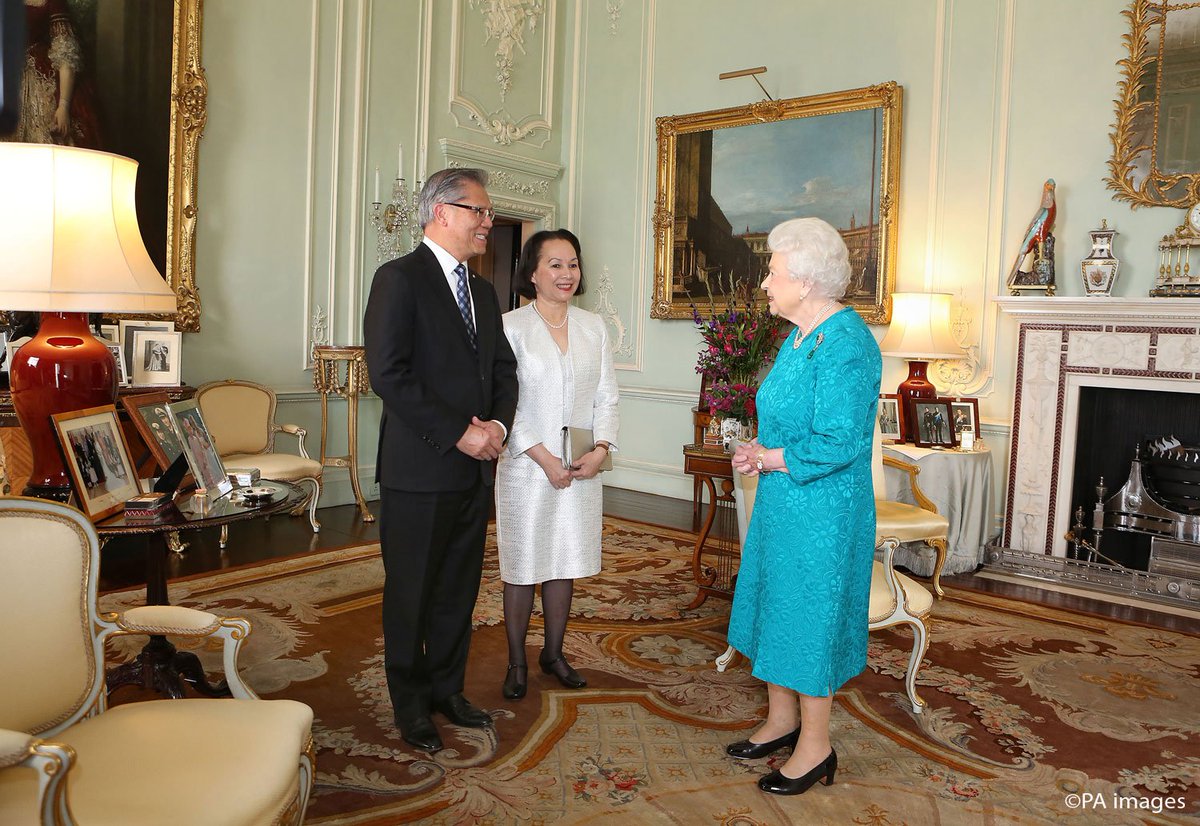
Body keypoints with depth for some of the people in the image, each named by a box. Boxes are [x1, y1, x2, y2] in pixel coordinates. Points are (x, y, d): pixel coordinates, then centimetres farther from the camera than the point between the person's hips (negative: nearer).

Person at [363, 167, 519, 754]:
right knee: (411, 593, 8)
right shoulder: (400, 279, -9)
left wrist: (497, 424, -4)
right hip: (419, 470, -7)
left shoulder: (482, 291, 15)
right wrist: (457, 434, -18)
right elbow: (389, 375, -18)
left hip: (474, 469, 7)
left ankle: (447, 688, 33)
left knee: (459, 589, 16)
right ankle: (411, 706, 24)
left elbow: (503, 368, 16)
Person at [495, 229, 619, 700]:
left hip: (583, 468, 4)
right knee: (522, 565, 5)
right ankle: (517, 662, 21)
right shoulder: (511, 327, -6)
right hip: (527, 466, -4)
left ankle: (554, 652, 30)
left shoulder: (593, 327, 8)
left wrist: (600, 449, -7)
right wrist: (544, 458, -15)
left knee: (566, 561, 13)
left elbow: (606, 396, 8)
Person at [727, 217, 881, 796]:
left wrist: (769, 458, -14)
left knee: (811, 615, 3)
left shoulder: (846, 345, -21)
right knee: (775, 605, 18)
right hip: (782, 499, 10)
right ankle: (782, 721, 36)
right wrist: (760, 450, 2)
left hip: (821, 508, -10)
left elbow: (838, 444, -26)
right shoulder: (800, 336, 9)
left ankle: (815, 747, 22)